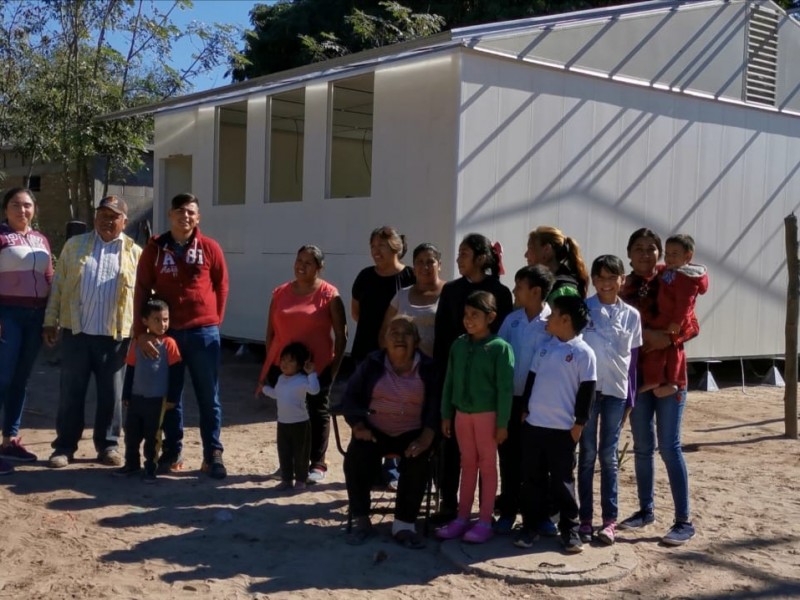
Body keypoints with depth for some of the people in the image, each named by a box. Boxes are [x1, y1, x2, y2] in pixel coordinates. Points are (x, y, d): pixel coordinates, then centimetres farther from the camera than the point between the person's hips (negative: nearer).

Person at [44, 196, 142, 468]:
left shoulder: (134, 253, 5)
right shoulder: (74, 245, 8)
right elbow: (58, 285, 9)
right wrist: (50, 321, 4)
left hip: (115, 335, -1)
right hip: (76, 332, 1)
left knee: (111, 393, 7)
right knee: (71, 391, 5)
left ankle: (108, 445, 18)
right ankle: (65, 446, 15)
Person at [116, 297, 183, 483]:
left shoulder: (169, 344, -10)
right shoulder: (138, 343, 2)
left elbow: (176, 373, -8)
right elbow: (130, 370, 9)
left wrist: (172, 398, -9)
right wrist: (126, 395, 9)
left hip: (158, 400, -4)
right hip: (137, 397, 4)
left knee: (152, 436, 5)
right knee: (131, 433, 12)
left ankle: (150, 468, 17)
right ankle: (131, 464, 28)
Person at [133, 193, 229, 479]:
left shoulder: (210, 248, -1)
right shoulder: (154, 248, 0)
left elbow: (221, 287, 8)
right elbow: (141, 290, -2)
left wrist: (213, 321, 7)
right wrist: (141, 330, -10)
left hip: (203, 332, -1)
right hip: (166, 331, 1)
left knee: (209, 397, 3)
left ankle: (213, 455, 11)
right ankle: (172, 453, 20)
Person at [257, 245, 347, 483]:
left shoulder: (329, 295, -5)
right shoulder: (280, 293, 7)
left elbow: (341, 334, -3)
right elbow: (271, 331, 11)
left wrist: (336, 365, -5)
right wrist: (268, 364, 9)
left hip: (317, 366, -4)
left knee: (317, 411, 7)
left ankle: (317, 464, 16)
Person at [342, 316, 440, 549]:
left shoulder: (428, 368, 3)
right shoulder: (371, 364, 7)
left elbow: (436, 405, -5)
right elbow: (351, 397, 5)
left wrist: (426, 436, -21)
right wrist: (358, 425, -12)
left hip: (412, 433, -1)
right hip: (375, 430, 1)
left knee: (416, 462, -32)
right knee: (355, 458, -28)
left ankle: (404, 524, -20)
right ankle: (361, 521, -12)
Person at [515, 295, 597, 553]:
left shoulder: (583, 352, -8)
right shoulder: (545, 348, 9)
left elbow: (587, 391, -8)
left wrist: (579, 424, -9)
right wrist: (525, 411, 13)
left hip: (563, 429, -5)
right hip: (533, 424, 5)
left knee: (562, 481, 3)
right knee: (532, 479, 10)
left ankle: (569, 529, 15)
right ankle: (530, 526, 20)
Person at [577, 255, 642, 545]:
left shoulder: (631, 315, 5)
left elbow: (634, 358, 8)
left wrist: (630, 399, 6)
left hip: (615, 390, 1)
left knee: (608, 455, 6)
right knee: (587, 453, 5)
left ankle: (610, 519, 12)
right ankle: (585, 518, 11)